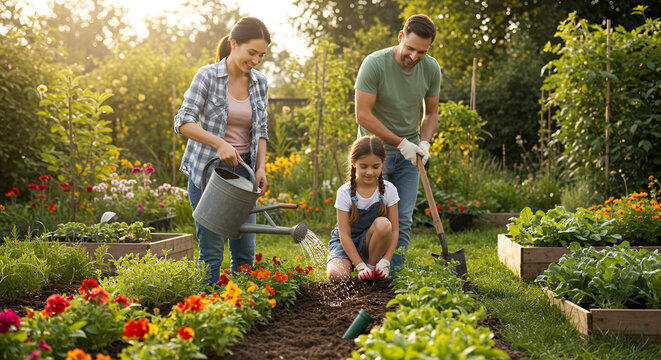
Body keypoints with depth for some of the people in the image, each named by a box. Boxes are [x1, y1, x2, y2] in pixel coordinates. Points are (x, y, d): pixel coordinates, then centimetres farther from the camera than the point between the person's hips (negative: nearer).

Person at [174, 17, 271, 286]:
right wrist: (220, 144, -24)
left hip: (242, 170, 5)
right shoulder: (207, 76, -8)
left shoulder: (260, 83, 7)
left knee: (245, 249, 5)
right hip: (207, 169, -5)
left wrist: (260, 168, 1)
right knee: (212, 248, -4)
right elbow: (184, 122, -13)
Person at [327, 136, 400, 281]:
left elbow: (394, 230, -9)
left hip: (372, 242, 1)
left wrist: (386, 261, -22)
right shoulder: (345, 193, -15)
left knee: (383, 223, -33)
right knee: (337, 275, -30)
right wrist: (360, 266, -25)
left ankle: (373, 266, -11)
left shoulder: (388, 190, -10)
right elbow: (344, 234, -16)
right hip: (347, 242, -1)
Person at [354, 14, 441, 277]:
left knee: (402, 220, 2)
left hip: (408, 155, 4)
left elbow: (431, 113, 8)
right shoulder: (375, 63, -19)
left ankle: (394, 278, 10)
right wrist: (400, 142, -18)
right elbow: (363, 115, -19)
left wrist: (424, 142, -10)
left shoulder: (431, 69, -5)